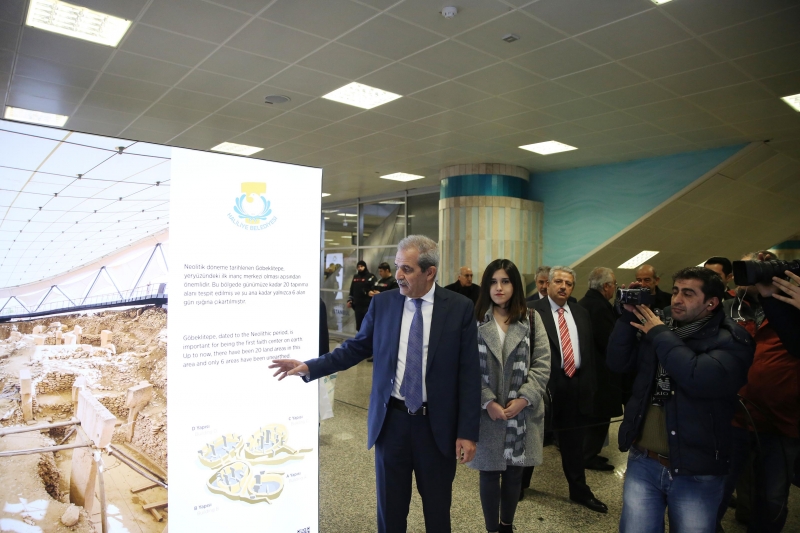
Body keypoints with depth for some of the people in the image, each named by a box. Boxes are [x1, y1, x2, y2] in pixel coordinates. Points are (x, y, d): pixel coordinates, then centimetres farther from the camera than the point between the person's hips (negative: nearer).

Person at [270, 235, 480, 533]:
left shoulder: (460, 308, -9)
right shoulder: (382, 303, -2)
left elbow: (469, 373, -8)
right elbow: (356, 348, 4)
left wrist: (467, 432, -9)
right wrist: (310, 367, -7)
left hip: (437, 424, -1)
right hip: (391, 420, 2)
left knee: (438, 509, 18)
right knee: (390, 508, 17)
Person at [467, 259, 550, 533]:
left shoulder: (531, 319, 4)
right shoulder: (474, 320, -2)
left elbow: (542, 364, -2)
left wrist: (523, 399, -12)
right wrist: (487, 401, -14)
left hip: (522, 412, 2)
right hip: (487, 412, -2)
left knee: (514, 472, 15)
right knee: (489, 473, 8)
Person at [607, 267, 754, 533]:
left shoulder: (732, 340, -9)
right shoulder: (658, 327, 5)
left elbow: (700, 378, -27)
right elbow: (617, 362, 1)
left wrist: (659, 335, -16)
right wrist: (628, 316, -8)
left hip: (696, 472, -3)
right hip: (643, 461, 4)